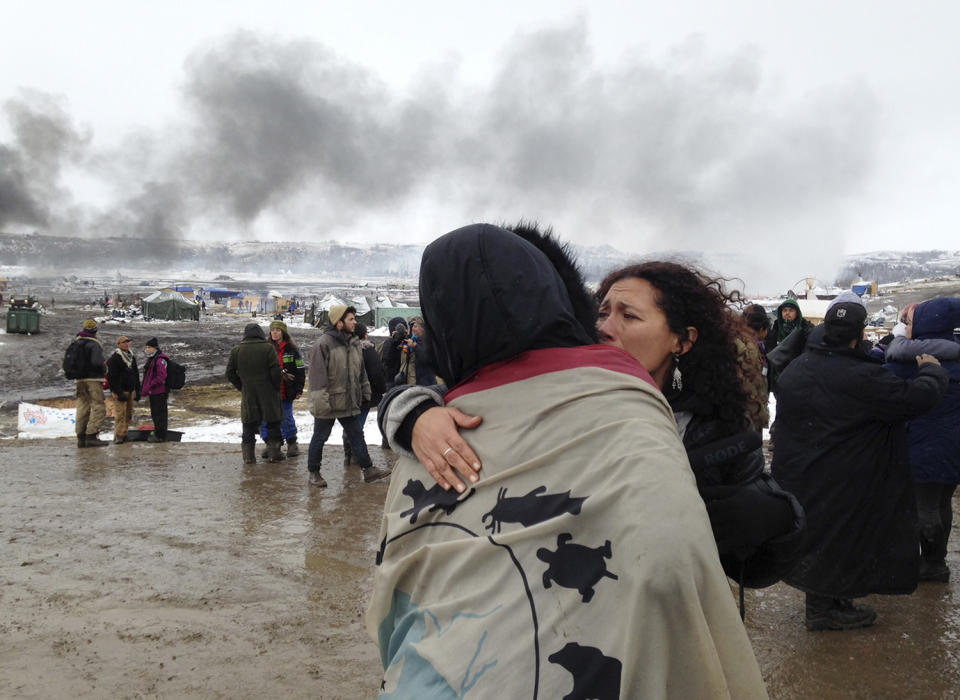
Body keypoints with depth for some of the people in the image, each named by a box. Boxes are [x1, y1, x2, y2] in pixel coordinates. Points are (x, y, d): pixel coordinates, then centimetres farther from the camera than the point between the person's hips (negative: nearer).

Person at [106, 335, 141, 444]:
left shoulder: (131, 357, 18)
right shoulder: (114, 358, -8)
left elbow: (136, 375, 24)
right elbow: (112, 377, -13)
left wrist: (137, 391, 17)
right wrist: (118, 393, -19)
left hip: (130, 390, 8)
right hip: (120, 391, -8)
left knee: (128, 414, 8)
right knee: (120, 414, -12)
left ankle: (124, 434, 13)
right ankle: (118, 436, -10)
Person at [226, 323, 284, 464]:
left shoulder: (236, 350, 1)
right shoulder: (268, 348, -9)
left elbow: (230, 373, 3)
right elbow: (276, 371, -13)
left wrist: (242, 387, 12)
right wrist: (277, 388, 0)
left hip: (248, 395, 2)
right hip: (268, 393, -2)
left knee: (249, 426, 11)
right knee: (273, 423, 9)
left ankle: (248, 456, 10)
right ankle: (274, 453, 9)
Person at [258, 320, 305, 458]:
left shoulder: (291, 349, 0)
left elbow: (300, 370, 0)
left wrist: (299, 390, -5)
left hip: (286, 391, -2)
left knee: (286, 418, 4)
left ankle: (292, 443, 19)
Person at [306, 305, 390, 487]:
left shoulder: (354, 344, 9)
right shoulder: (324, 344, -17)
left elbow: (361, 371, 18)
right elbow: (317, 375, -19)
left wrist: (365, 393, 16)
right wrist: (320, 402, -22)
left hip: (349, 402, 7)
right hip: (328, 404, -7)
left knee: (356, 435, 10)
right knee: (320, 437, 8)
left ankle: (368, 469, 16)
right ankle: (313, 472, 22)